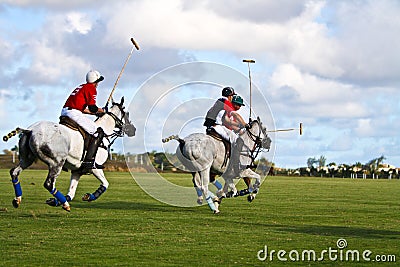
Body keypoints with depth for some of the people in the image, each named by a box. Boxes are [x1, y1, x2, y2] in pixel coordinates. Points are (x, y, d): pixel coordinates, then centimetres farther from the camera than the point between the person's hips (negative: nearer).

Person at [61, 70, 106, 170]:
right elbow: (92, 108, -10)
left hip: (64, 112, 9)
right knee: (98, 133, -7)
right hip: (74, 114, -9)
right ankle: (88, 161, -17)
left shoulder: (81, 87, 27)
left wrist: (97, 112, 27)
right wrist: (102, 111, 8)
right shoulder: (91, 88, 0)